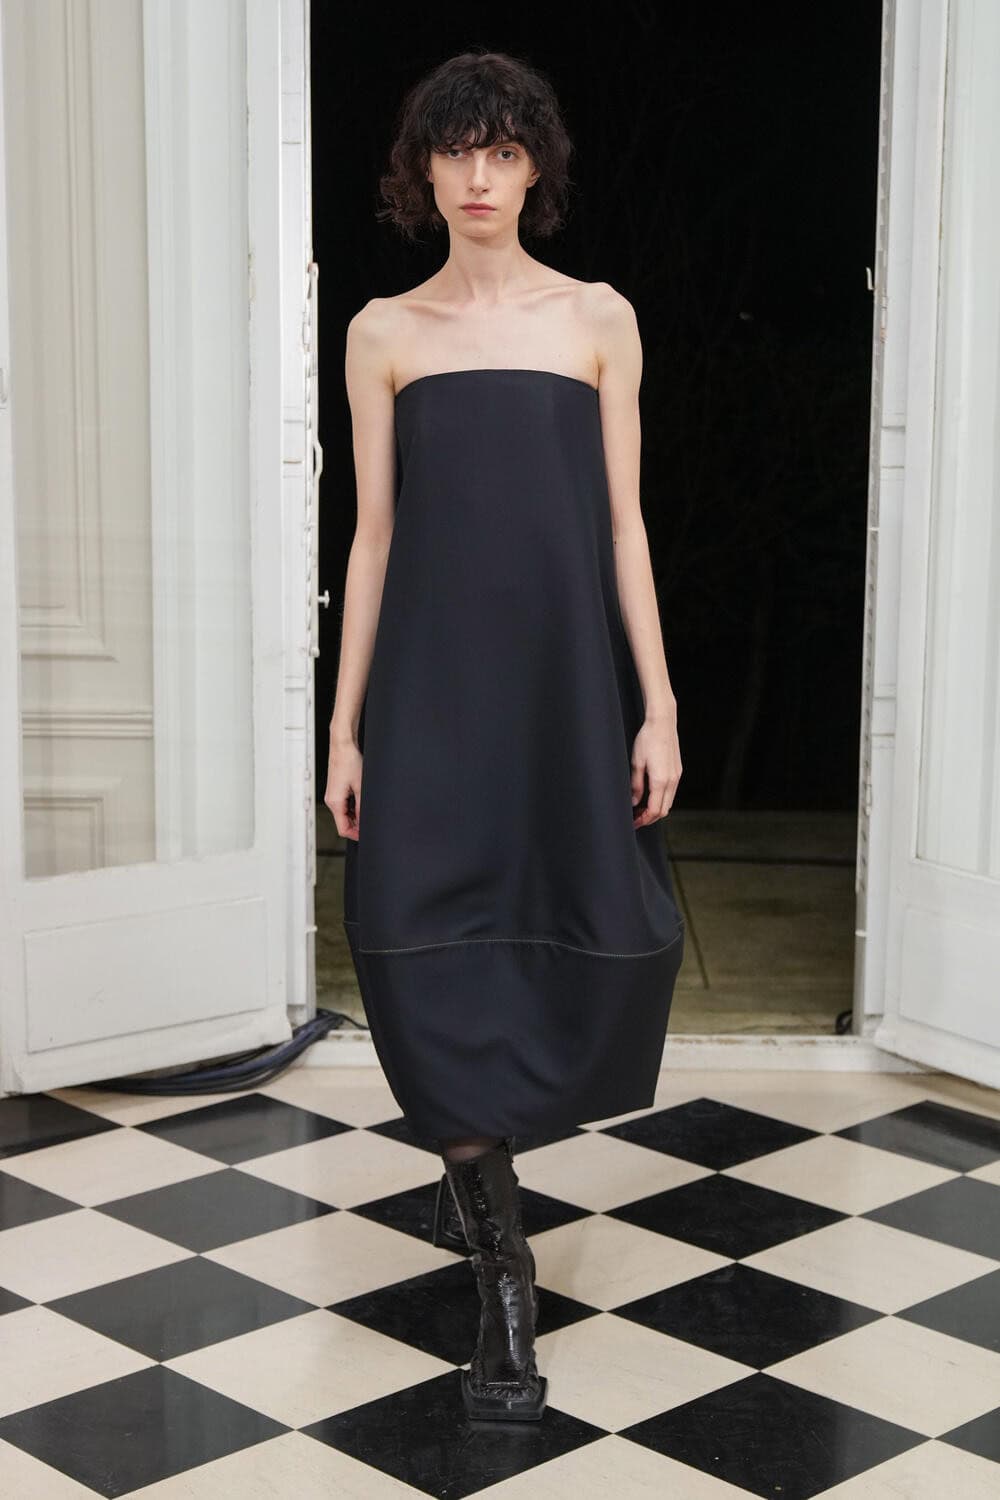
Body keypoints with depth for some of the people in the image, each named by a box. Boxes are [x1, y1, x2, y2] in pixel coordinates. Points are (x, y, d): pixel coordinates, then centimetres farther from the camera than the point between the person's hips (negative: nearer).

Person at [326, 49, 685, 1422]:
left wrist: (657, 706, -2)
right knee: (433, 941, -9)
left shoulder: (599, 317, 6)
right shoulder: (385, 332, 7)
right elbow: (375, 535, 6)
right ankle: (505, 1273, 1)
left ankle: (472, 1159, 30)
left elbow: (623, 522, 4)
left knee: (605, 942, 1)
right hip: (434, 677, 0)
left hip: (567, 676, 1)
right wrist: (346, 722, 2)